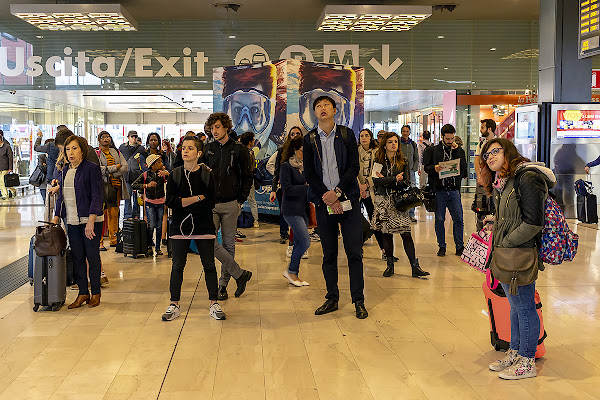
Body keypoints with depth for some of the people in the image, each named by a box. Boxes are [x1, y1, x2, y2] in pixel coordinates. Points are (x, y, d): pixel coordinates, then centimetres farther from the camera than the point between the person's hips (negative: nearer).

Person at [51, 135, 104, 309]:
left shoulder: (92, 168, -7)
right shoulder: (65, 171, 14)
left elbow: (96, 196, -12)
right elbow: (61, 196, 20)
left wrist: (91, 221, -19)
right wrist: (56, 218, 13)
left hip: (90, 220, -6)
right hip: (72, 221, 6)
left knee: (92, 256, 1)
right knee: (77, 257, 8)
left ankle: (95, 293, 13)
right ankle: (83, 293, 16)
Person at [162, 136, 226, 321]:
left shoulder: (207, 175, -1)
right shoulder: (174, 175, 4)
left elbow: (210, 204, -10)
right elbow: (170, 201, -9)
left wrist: (184, 202, -14)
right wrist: (198, 198, -14)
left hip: (203, 228, -1)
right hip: (180, 227, 1)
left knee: (209, 266, 3)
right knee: (177, 266, 4)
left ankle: (214, 304, 12)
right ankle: (174, 305, 14)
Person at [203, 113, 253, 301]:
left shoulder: (239, 150, 2)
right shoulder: (207, 149, 9)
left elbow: (247, 178, 5)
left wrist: (240, 200, -2)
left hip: (230, 204, -2)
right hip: (211, 204, 2)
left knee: (228, 245, 4)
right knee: (209, 242, -11)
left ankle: (223, 284, 15)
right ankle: (240, 274, 0)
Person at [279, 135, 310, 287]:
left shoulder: (304, 166, 12)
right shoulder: (286, 166, -9)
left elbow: (309, 184, 18)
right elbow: (287, 190, -16)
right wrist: (307, 188, -18)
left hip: (303, 209, 7)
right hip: (291, 210, -7)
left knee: (299, 243, 10)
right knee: (305, 242, -11)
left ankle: (294, 275, 20)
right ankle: (290, 271, 6)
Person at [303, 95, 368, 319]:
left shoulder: (347, 135, 5)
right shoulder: (309, 139, 6)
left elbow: (354, 167, -1)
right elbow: (309, 174, 1)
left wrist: (337, 192, -13)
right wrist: (327, 197, -9)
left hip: (348, 200, -1)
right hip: (323, 202, 1)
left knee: (354, 252, -1)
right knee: (329, 254, 7)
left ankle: (358, 301, 8)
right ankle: (332, 299, 17)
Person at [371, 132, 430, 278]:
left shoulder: (403, 162, 7)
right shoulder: (378, 161, 4)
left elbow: (407, 182, -2)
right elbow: (375, 181, -10)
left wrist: (386, 181, -11)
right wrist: (395, 180, -13)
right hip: (383, 200, 0)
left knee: (406, 234, -7)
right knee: (386, 233, 5)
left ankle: (415, 267, -5)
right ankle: (390, 265, 16)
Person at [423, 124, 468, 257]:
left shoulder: (459, 150, 12)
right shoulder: (433, 150, 6)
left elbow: (463, 167, 1)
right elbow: (426, 167, 4)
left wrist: (456, 150, -5)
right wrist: (434, 168, -17)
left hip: (454, 190, 1)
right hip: (439, 190, -1)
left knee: (458, 219, -1)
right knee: (439, 219, 5)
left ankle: (460, 246, 10)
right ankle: (441, 246, 16)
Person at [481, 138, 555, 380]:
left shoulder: (528, 178, -15)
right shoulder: (501, 182, 13)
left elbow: (533, 222, -19)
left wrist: (504, 243, -14)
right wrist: (495, 222, 6)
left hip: (519, 255, -9)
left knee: (524, 308, 3)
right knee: (515, 306, 19)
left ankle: (527, 363, 15)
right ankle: (515, 353, 32)